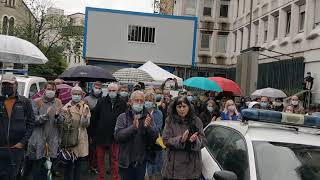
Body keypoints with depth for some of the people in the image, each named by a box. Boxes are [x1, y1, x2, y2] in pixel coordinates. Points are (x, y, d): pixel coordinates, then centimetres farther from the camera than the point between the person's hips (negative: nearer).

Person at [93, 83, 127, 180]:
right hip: (101, 134, 1)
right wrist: (94, 132, -1)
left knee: (114, 158, 9)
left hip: (115, 135, -1)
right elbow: (95, 117, 2)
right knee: (100, 157, 11)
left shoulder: (122, 103, -1)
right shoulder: (101, 102, 1)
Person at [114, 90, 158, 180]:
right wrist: (133, 127, -29)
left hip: (141, 161, 2)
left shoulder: (147, 117, 2)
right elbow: (117, 136, -15)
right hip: (126, 161, -2)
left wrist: (148, 127, -23)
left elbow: (155, 137, -4)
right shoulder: (122, 117, -4)